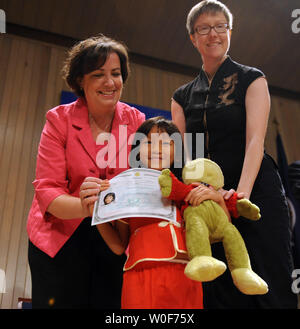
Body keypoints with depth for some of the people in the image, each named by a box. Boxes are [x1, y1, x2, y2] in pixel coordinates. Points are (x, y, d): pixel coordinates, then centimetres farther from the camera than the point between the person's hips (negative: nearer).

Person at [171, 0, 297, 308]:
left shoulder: (252, 79, 4)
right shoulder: (182, 96, 13)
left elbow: (255, 140, -10)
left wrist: (241, 191, -25)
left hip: (256, 193, -3)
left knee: (270, 288, -2)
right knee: (221, 293, 5)